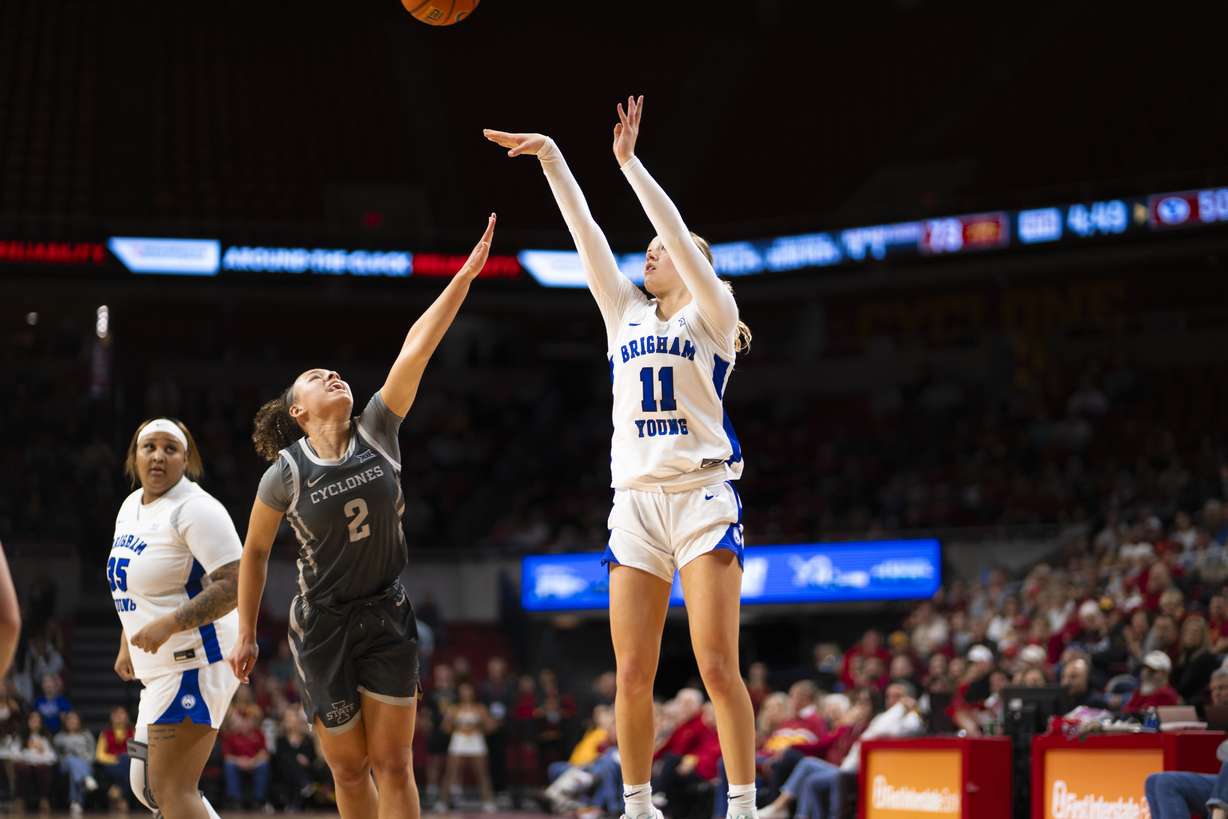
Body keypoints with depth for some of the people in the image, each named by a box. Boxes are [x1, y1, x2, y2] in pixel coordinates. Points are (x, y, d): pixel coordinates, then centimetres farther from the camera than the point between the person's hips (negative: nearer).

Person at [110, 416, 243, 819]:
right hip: (161, 669, 10)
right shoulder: (131, 506, 14)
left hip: (196, 662, -10)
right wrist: (127, 646, 29)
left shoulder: (194, 509, -15)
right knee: (145, 784, 14)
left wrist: (167, 624, -28)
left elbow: (235, 587, -22)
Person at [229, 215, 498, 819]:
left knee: (393, 764, -3)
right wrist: (246, 635, 6)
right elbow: (255, 550, 5)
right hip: (322, 627, -2)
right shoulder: (287, 473, -7)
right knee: (349, 769, 3)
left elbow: (416, 348, -10)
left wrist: (463, 278, -15)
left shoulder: (376, 434, -2)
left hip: (387, 620, 2)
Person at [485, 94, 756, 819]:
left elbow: (678, 232, -8)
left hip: (703, 495, -5)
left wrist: (629, 162, -13)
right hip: (636, 501, 5)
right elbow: (587, 235, 11)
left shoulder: (711, 313, 5)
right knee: (633, 675, 0)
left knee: (718, 665, -12)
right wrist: (552, 160, 4)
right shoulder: (626, 314, 18)